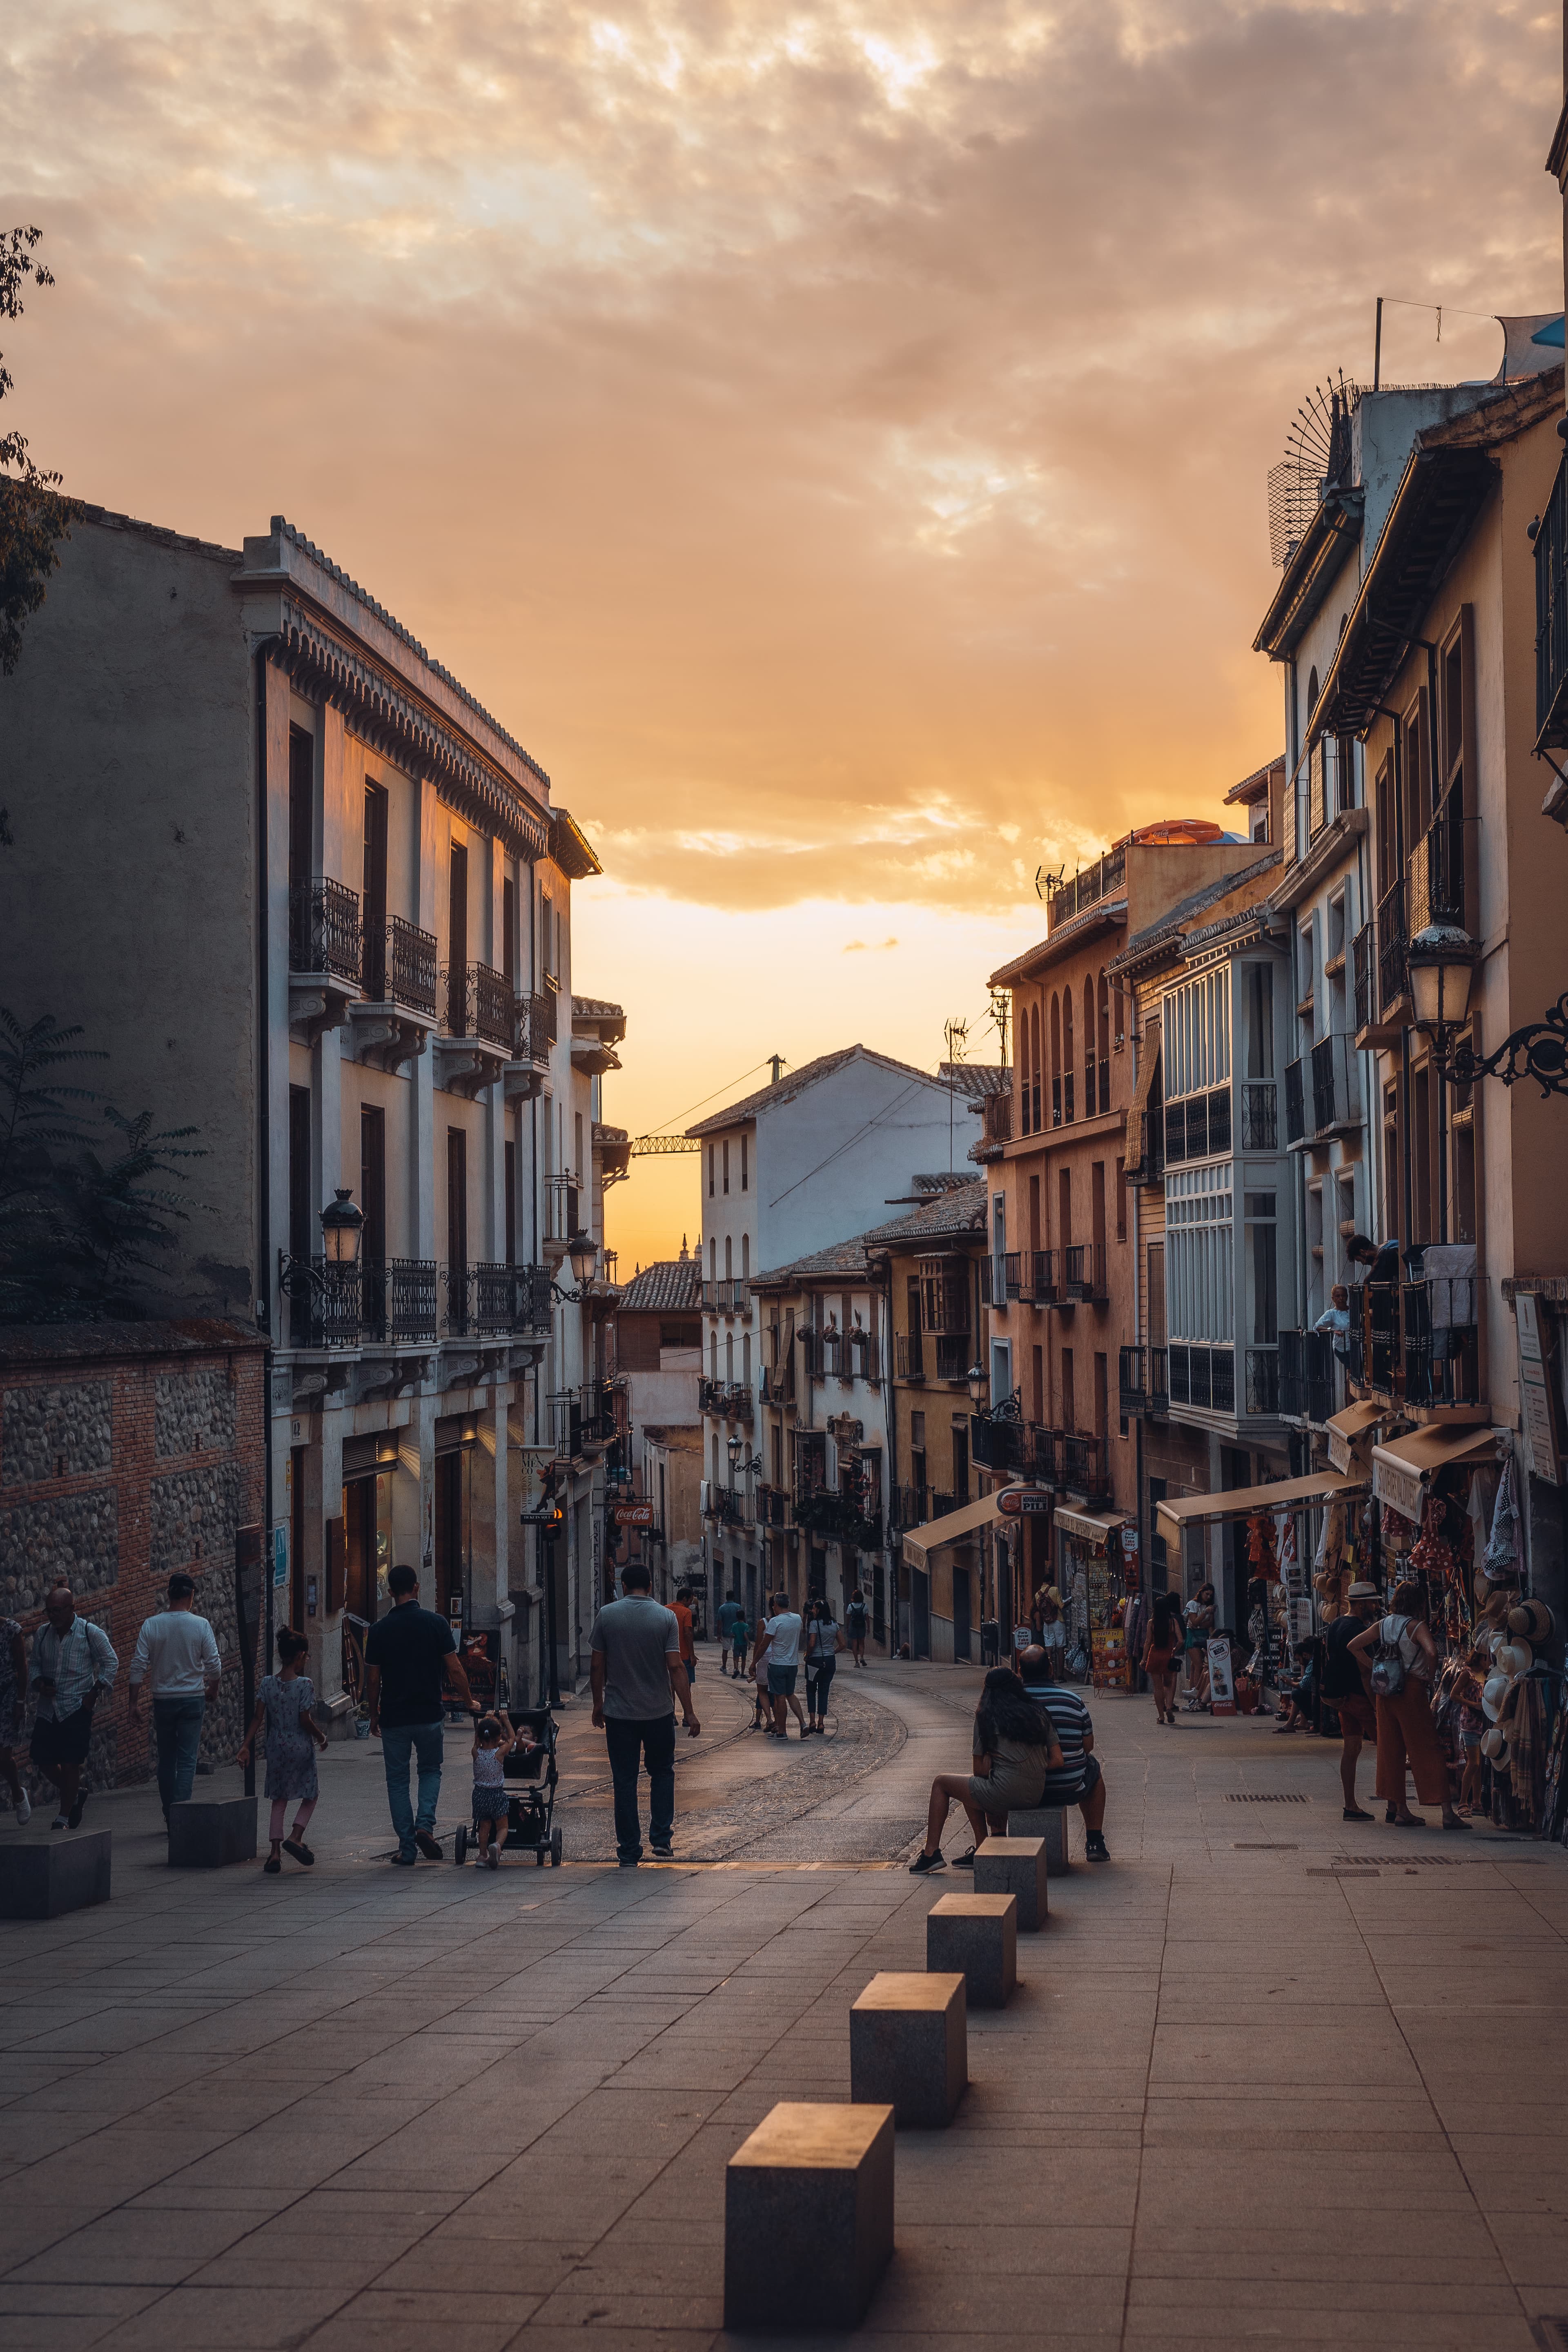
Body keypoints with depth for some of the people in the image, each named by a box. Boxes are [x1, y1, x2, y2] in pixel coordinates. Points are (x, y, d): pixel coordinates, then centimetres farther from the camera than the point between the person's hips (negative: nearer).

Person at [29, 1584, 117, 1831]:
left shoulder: (91, 1633, -7)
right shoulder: (43, 1633, 7)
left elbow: (111, 1663, -1)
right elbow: (35, 1664, 18)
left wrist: (95, 1693, -9)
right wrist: (39, 1683, -3)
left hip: (78, 1709, -5)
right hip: (48, 1709, 5)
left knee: (70, 1764, -6)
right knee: (44, 1760, 3)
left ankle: (64, 1817, 5)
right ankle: (76, 1795, 28)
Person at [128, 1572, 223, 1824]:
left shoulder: (151, 1625, -3)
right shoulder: (201, 1625, -6)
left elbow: (138, 1666, -5)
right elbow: (214, 1664, -3)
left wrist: (134, 1702, 0)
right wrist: (213, 1689, 16)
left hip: (163, 1700, 2)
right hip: (193, 1699, -2)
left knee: (166, 1760, 12)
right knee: (187, 1760, -1)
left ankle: (170, 1817, 17)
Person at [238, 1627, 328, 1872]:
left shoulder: (267, 1684, -2)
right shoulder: (305, 1685, -13)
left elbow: (258, 1718, -5)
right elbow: (305, 1720, -14)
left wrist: (246, 1746, -3)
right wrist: (321, 1737, 2)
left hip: (277, 1749, 3)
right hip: (301, 1748, -3)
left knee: (279, 1800, 11)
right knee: (310, 1796, 14)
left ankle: (276, 1852, 3)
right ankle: (296, 1837, -6)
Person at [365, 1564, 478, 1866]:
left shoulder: (379, 1630, -5)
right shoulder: (436, 1623, -6)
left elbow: (372, 1680, -1)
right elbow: (455, 1670, -5)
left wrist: (374, 1716, 13)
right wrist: (469, 1702, 9)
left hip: (394, 1717, 0)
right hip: (428, 1714, 0)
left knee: (397, 1781, 10)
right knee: (431, 1770, 20)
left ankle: (407, 1849, 8)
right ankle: (425, 1824, -4)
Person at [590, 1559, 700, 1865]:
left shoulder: (607, 1615, -4)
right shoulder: (666, 1617, -6)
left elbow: (596, 1666, -1)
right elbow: (675, 1667, -10)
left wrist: (598, 1704, 13)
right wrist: (689, 1713, -7)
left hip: (619, 1712, 0)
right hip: (659, 1712, 0)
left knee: (625, 1781, 5)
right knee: (662, 1773, 18)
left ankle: (629, 1853, 7)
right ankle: (662, 1839, 10)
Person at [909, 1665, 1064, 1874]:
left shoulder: (986, 1717, -2)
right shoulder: (1038, 1715, 8)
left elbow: (980, 1770, -3)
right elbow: (1058, 1760, 5)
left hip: (1004, 1794, -6)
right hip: (1035, 1797, 6)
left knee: (941, 1783, 19)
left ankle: (931, 1853, 17)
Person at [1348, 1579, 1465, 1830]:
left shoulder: (1382, 1625, 6)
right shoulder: (1417, 1626, -12)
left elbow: (1354, 1645, 10)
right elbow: (1431, 1652, -29)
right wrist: (1430, 1676, -12)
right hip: (1412, 1690, -6)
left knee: (1391, 1749, 14)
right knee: (1428, 1751, -4)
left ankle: (1395, 1807, 21)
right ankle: (1448, 1813, -7)